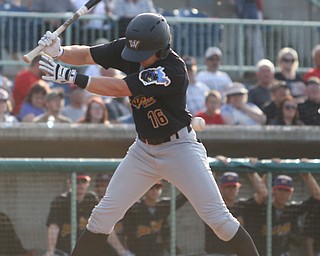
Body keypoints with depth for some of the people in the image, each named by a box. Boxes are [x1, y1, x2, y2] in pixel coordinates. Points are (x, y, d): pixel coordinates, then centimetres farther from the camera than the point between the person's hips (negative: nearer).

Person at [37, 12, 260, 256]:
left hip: (180, 149, -6)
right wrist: (60, 51, -25)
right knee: (104, 213, 0)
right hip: (143, 150, 6)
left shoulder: (173, 70, -28)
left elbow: (120, 89, -31)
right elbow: (86, 55, -3)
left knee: (219, 218, -10)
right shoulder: (127, 49, -8)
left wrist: (72, 77, -31)